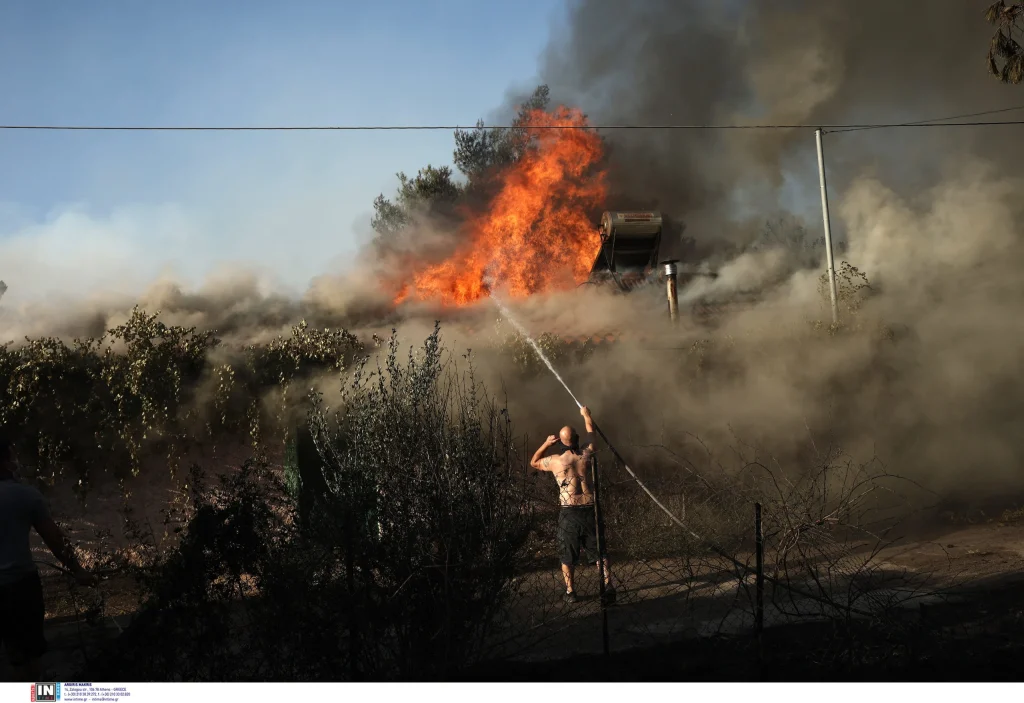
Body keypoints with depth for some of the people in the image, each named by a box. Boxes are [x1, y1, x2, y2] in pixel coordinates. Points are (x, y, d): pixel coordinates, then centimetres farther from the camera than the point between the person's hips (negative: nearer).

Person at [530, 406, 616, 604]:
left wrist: (546, 443, 12)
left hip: (568, 511, -1)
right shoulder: (585, 454, 0)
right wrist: (586, 414, 38)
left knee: (568, 554, 12)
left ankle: (570, 592, 18)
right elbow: (591, 431, 22)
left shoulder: (554, 460, -5)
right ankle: (608, 586, 0)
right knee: (599, 551, 9)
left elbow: (533, 462, 17)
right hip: (589, 508, 2)